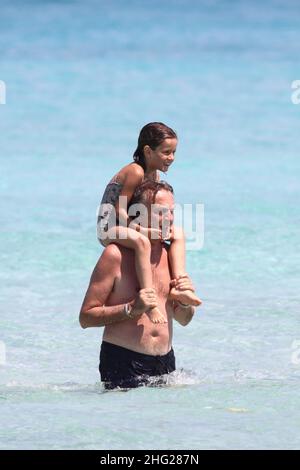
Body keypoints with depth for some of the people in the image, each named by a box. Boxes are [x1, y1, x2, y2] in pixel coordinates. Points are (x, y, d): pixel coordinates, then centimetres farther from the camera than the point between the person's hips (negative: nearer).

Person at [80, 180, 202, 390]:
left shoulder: (171, 254, 12)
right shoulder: (116, 255, -7)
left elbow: (184, 320, 21)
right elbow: (86, 317, -10)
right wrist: (131, 309, -19)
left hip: (165, 362, 6)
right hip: (123, 363, -6)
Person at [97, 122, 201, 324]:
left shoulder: (155, 174, 9)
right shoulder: (135, 172, -19)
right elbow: (119, 209, -23)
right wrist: (140, 230, -32)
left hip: (127, 227, 10)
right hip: (110, 228, -10)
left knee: (178, 234, 1)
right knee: (141, 241, -40)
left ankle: (179, 287, -13)